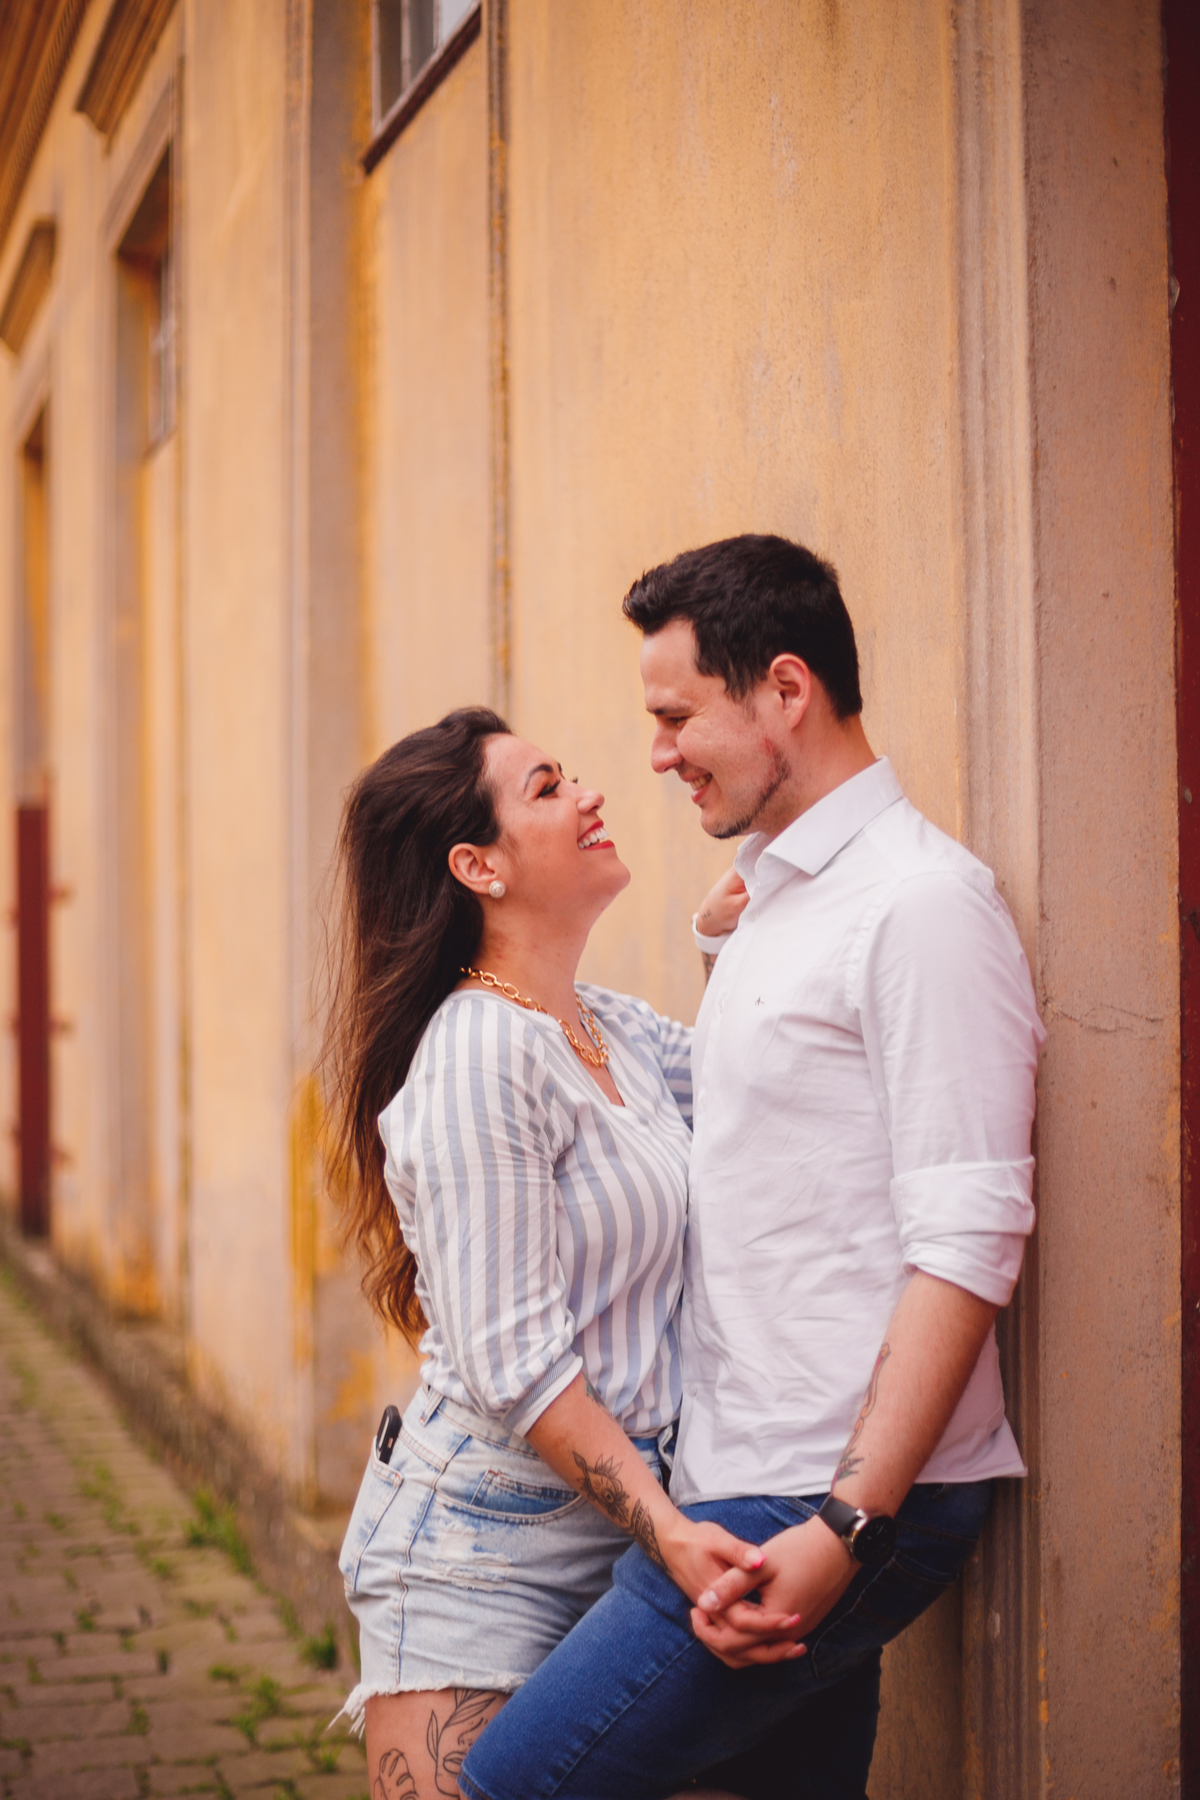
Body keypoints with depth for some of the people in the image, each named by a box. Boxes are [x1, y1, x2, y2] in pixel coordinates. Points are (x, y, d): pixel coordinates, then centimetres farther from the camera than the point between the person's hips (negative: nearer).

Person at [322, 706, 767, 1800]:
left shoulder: (620, 1032, 8)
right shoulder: (477, 1059, -17)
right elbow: (512, 1363, -21)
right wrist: (669, 1533, -25)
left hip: (613, 1528, 7)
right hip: (476, 1553, -7)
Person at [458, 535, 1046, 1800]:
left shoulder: (922, 902, -13)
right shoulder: (769, 902, 17)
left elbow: (968, 1246, -19)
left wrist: (845, 1527, -23)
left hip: (834, 1497, -9)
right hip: (756, 1498, 9)